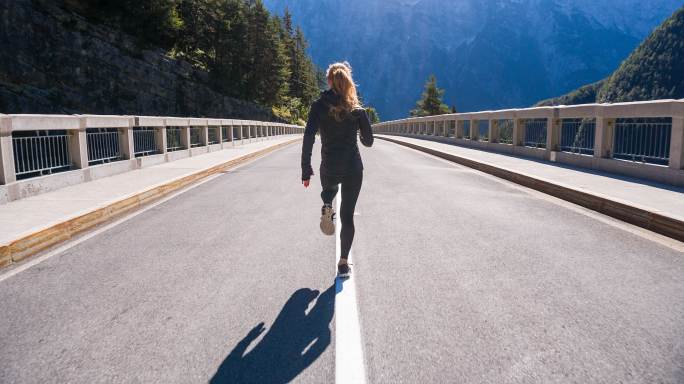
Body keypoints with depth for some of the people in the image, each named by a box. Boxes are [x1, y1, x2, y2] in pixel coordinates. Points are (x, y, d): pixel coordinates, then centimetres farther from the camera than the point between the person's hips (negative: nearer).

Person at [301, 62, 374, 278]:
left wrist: (306, 170, -6)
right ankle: (344, 263, 5)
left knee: (329, 188, 37)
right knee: (347, 215, 7)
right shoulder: (357, 109, -1)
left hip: (329, 168, 0)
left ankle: (327, 208, 5)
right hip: (354, 167, 0)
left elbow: (308, 138, -10)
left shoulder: (319, 106, -4)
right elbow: (368, 141, 3)